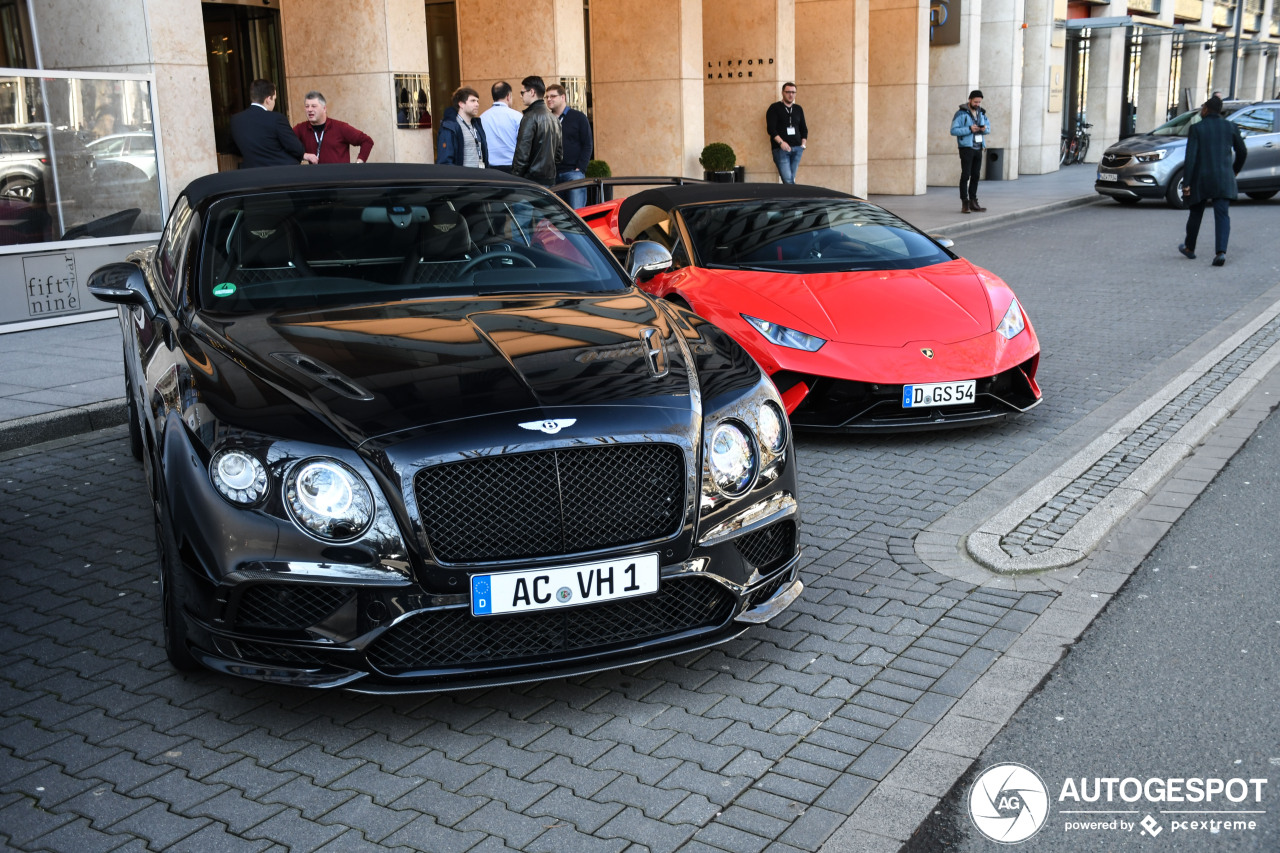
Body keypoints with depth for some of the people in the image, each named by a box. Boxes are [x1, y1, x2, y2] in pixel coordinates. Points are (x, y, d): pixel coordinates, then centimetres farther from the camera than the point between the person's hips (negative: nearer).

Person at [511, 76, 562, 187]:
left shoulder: (530, 117, -12)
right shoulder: (553, 118, 16)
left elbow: (522, 153, -16)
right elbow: (559, 154, 20)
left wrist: (515, 178, -10)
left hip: (533, 178, -8)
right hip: (550, 180, 9)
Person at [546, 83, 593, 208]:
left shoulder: (578, 117, 4)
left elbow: (587, 145, 0)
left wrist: (579, 168, -10)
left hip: (573, 173, -4)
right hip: (551, 173, 4)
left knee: (576, 212, -9)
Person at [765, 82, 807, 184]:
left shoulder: (798, 109, 17)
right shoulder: (774, 108, 2)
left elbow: (804, 128, 22)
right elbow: (771, 128, -6)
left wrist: (803, 144, 7)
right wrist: (781, 142, -17)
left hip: (797, 148, 5)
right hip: (781, 149, -5)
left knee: (791, 180, 3)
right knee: (788, 180, -16)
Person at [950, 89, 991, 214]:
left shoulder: (981, 112, 11)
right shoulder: (961, 113, -8)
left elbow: (988, 127, 18)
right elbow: (953, 130, -14)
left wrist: (985, 129, -6)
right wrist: (969, 129, -22)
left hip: (978, 148, 6)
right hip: (966, 148, -6)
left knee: (976, 176, 7)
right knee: (965, 175, -7)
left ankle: (973, 202, 13)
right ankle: (965, 203, -4)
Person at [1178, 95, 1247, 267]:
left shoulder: (1197, 129, -4)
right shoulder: (1230, 127, 5)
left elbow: (1190, 157, -12)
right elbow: (1242, 152, 13)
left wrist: (1186, 183, -11)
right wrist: (1235, 170, 31)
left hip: (1201, 178, -2)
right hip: (1224, 179, 2)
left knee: (1196, 213, 16)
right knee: (1222, 215, -3)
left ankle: (1189, 248, 31)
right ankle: (1221, 251, -20)